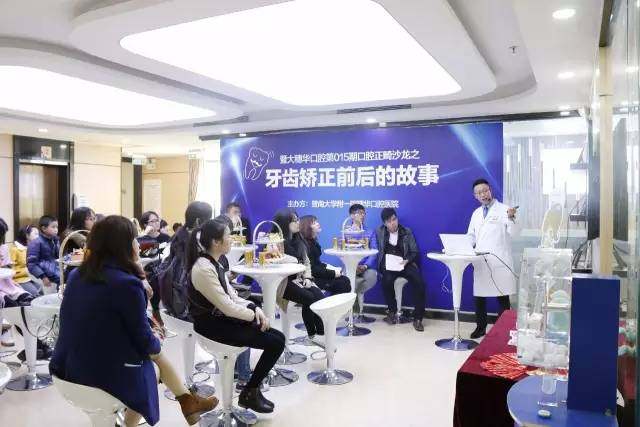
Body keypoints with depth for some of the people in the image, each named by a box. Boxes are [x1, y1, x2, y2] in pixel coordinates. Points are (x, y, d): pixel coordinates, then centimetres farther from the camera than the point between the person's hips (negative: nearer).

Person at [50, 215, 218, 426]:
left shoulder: (77, 275, 1)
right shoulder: (127, 284, -23)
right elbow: (142, 339, -14)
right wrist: (156, 346, 7)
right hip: (105, 372, -7)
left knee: (156, 353, 21)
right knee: (154, 353, 21)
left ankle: (188, 401, 28)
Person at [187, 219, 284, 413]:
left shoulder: (214, 263, 6)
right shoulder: (204, 268, -23)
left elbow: (231, 295, 10)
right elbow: (227, 306, -22)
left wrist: (254, 307, -5)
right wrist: (254, 315, -10)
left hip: (222, 317, 9)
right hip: (213, 325, -9)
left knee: (278, 337, 0)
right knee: (275, 343, -11)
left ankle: (253, 388, 10)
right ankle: (249, 394, 5)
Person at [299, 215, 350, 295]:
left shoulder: (312, 241, 13)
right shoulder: (304, 244, -16)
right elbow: (312, 270, -20)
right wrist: (333, 273, -15)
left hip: (316, 275, 9)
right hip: (311, 279, -9)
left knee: (345, 280, -4)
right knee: (343, 284, -14)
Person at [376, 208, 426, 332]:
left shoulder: (407, 232, 9)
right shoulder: (379, 232, 9)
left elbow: (414, 252, 9)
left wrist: (407, 260, -10)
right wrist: (384, 263, -11)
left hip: (404, 263, 1)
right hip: (388, 265, -1)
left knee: (419, 282, -26)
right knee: (387, 280, -34)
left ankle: (418, 318, -15)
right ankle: (392, 311, -8)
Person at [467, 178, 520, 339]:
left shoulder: (504, 209, -1)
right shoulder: (476, 213, 16)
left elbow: (514, 233, -10)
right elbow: (471, 236, 20)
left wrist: (511, 218, -29)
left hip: (499, 261, -5)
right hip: (480, 261, 5)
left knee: (502, 296, 1)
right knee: (479, 295, 8)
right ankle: (481, 327, 21)